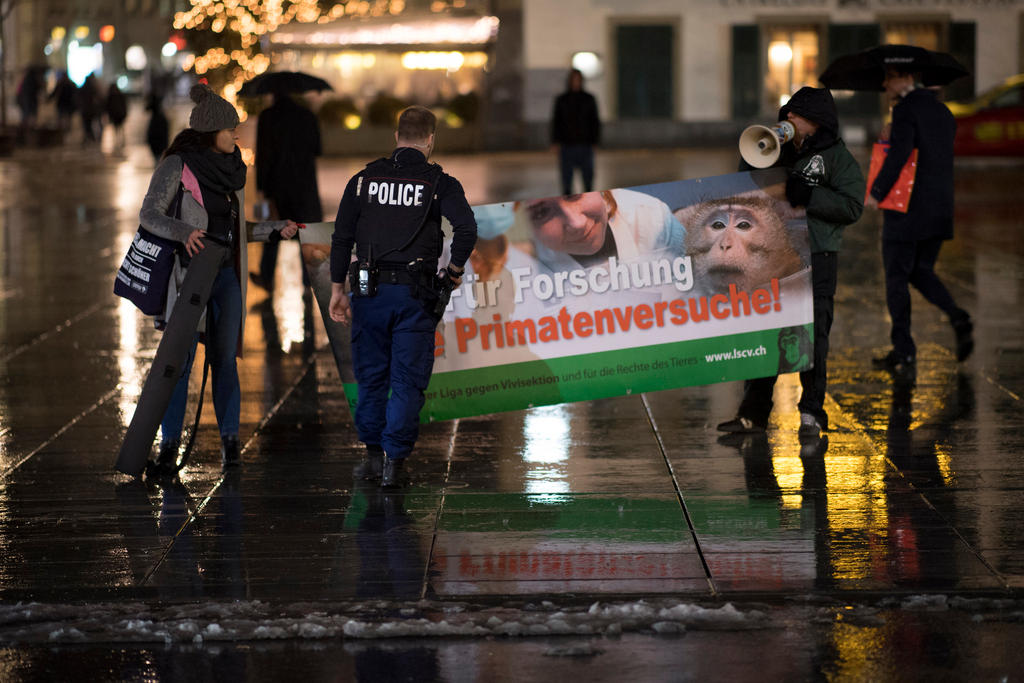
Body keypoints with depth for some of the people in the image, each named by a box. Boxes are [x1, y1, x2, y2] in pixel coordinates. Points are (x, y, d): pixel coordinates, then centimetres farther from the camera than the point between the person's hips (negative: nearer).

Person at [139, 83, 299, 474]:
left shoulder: (228, 168, 12)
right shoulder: (177, 166, -7)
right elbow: (149, 214, -15)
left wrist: (275, 231, 9)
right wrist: (183, 232, -32)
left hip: (226, 276, 5)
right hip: (190, 275, -5)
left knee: (225, 359, 6)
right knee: (181, 360, -5)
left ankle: (230, 441, 13)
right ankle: (169, 445, 2)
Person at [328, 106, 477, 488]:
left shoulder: (363, 180, 7)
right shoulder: (439, 183, -1)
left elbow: (342, 238, 5)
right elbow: (466, 229, -15)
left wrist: (338, 290, 11)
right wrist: (454, 271, 1)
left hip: (370, 292, 2)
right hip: (415, 294, -2)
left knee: (371, 374, 14)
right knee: (408, 379, 2)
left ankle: (373, 452, 20)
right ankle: (394, 459, -4)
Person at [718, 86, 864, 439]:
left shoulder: (837, 157, -1)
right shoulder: (782, 152, 16)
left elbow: (852, 207, -11)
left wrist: (807, 194, -20)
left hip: (816, 261, -5)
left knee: (812, 337, -3)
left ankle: (811, 413, 6)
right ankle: (753, 412, 11)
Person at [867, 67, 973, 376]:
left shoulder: (906, 109, -12)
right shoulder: (943, 112, 13)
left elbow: (899, 154, -23)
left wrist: (876, 192, -16)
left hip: (907, 209, -8)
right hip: (940, 210, 8)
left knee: (896, 276, 2)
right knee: (921, 272, 19)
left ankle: (904, 352, 2)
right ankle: (957, 318, -4)